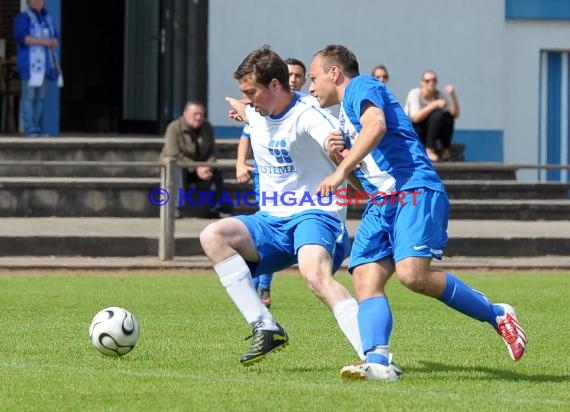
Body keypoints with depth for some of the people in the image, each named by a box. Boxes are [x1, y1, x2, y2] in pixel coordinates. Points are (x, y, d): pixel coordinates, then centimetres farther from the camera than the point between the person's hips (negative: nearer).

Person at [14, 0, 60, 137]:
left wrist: (54, 43, -9)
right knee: (28, 96, -9)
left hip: (43, 63, 7)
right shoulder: (23, 17, -5)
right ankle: (29, 129, -10)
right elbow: (21, 37, -19)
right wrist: (42, 41, -24)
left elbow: (56, 38, 16)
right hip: (30, 63, -7)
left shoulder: (47, 18, 17)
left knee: (40, 97, 6)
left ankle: (37, 129, 8)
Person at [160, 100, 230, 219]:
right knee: (180, 171, -37)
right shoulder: (174, 128, -19)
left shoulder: (207, 127, -1)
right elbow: (173, 156, -27)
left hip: (199, 168, 5)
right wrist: (196, 169, -32)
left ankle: (217, 208, -10)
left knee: (217, 173, -19)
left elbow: (212, 153, 2)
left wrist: (208, 168, -21)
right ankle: (178, 208, -38)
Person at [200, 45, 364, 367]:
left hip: (315, 216, -8)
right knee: (212, 236, -16)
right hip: (271, 221, 8)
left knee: (315, 274, -37)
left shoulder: (308, 117, -15)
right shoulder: (258, 115, 10)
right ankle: (265, 328, -21)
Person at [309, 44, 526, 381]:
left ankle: (497, 315, -10)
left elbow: (376, 126, -18)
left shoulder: (360, 86, 3)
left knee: (412, 273, -27)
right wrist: (340, 153, 19)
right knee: (365, 279, -12)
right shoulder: (346, 118, 32)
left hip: (414, 189, -10)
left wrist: (341, 170, -19)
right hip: (380, 202, 10)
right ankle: (378, 362, -28)